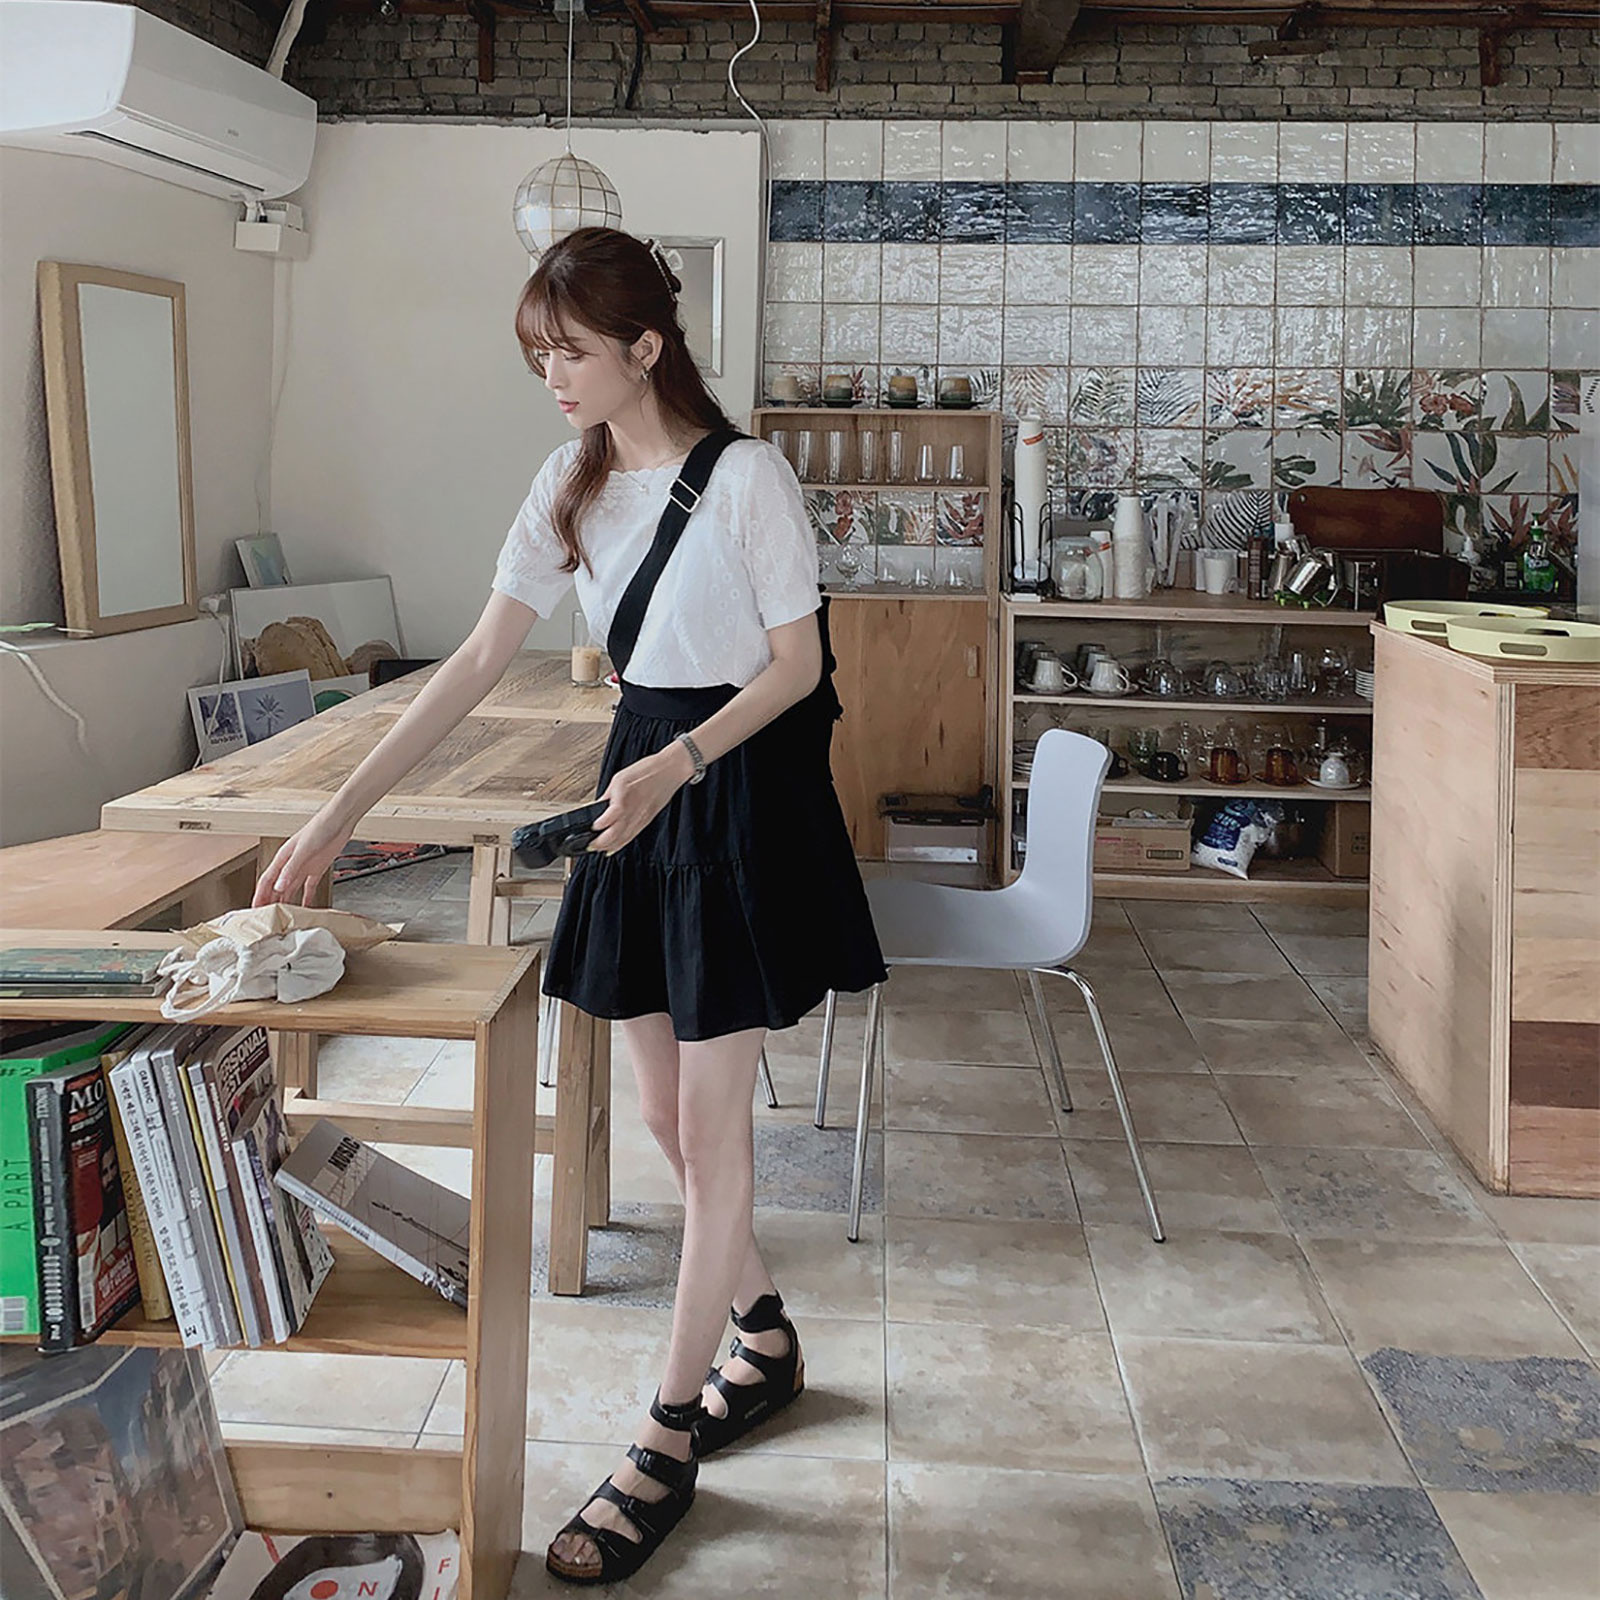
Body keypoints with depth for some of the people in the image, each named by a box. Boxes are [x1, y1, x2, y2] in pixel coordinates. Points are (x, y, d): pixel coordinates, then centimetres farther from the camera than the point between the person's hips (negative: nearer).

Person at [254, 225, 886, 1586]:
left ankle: (666, 1444, 10)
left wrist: (679, 763, -26)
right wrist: (336, 818, -3)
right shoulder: (574, 483, 5)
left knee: (710, 1125, -2)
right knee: (667, 1112, 12)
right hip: (643, 777, 7)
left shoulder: (745, 475, -13)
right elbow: (477, 665, 3)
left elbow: (798, 664, -10)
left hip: (741, 788, -7)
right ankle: (766, 1339, 35)